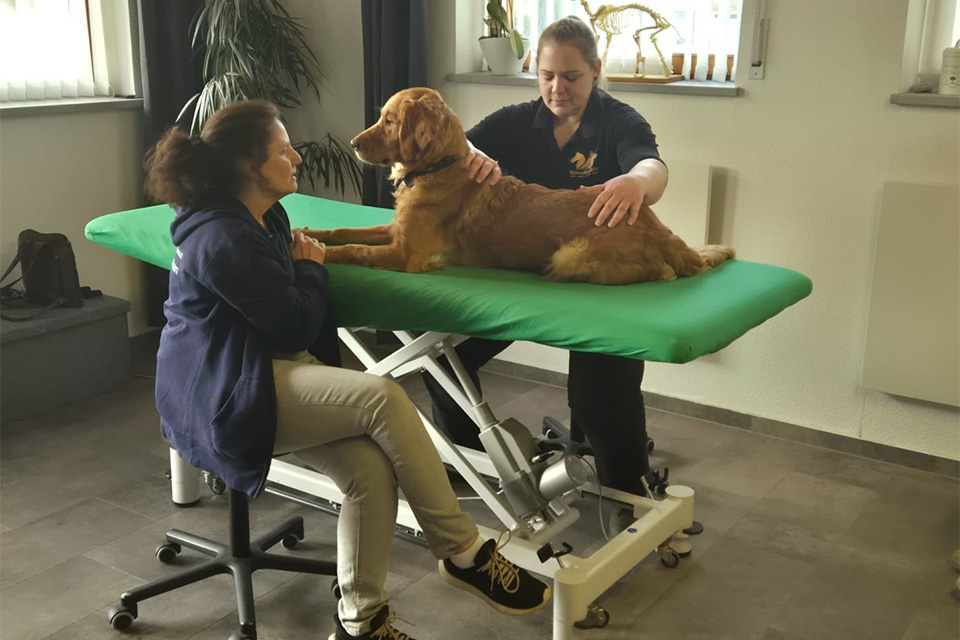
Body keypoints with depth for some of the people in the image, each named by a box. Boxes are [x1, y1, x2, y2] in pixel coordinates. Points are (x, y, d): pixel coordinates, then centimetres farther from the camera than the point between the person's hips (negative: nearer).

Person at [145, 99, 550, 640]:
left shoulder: (264, 216, 14)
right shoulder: (226, 239, -18)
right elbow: (296, 328, -17)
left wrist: (303, 261, 7)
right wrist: (312, 269, 1)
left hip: (263, 373, 10)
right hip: (227, 394, -10)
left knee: (371, 469, -16)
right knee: (383, 398, -27)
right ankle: (465, 554, -16)